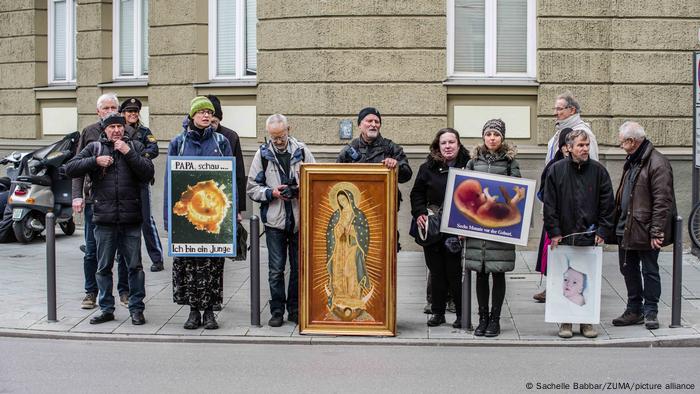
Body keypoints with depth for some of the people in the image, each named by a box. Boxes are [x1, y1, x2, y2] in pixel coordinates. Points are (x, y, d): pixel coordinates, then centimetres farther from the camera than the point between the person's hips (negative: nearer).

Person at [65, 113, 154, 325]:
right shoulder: (95, 147, 9)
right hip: (104, 219, 1)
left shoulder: (135, 146, 7)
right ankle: (106, 309, 20)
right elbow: (70, 168, 3)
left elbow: (148, 173, -5)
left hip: (131, 219, -1)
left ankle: (136, 309, 13)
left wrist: (129, 153, -12)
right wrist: (95, 161, -8)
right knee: (104, 267, 9)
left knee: (135, 266, 3)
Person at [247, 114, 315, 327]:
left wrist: (302, 189, -13)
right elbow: (252, 188, 3)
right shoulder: (263, 154, 2)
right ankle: (277, 311, 14)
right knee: (276, 269, 4)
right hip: (274, 220, -1)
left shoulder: (301, 151, 3)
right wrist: (272, 193, -12)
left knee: (299, 267, 8)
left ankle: (295, 309, 20)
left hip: (300, 219, 1)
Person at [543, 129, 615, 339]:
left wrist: (603, 231, 0)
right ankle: (565, 321, 15)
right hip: (564, 236, -1)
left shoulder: (598, 170, 5)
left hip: (590, 235, 1)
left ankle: (587, 321, 16)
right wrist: (554, 232, -4)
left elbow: (607, 204, 6)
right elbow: (550, 204, 1)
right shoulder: (556, 170, 1)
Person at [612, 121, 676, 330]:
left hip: (645, 230, -9)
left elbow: (662, 201, -19)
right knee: (628, 270, 15)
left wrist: (656, 232, -21)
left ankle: (650, 311, 15)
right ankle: (634, 310, 26)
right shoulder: (632, 161, 13)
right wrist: (618, 222, 16)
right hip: (626, 229, 9)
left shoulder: (657, 164, -16)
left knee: (649, 271, 4)